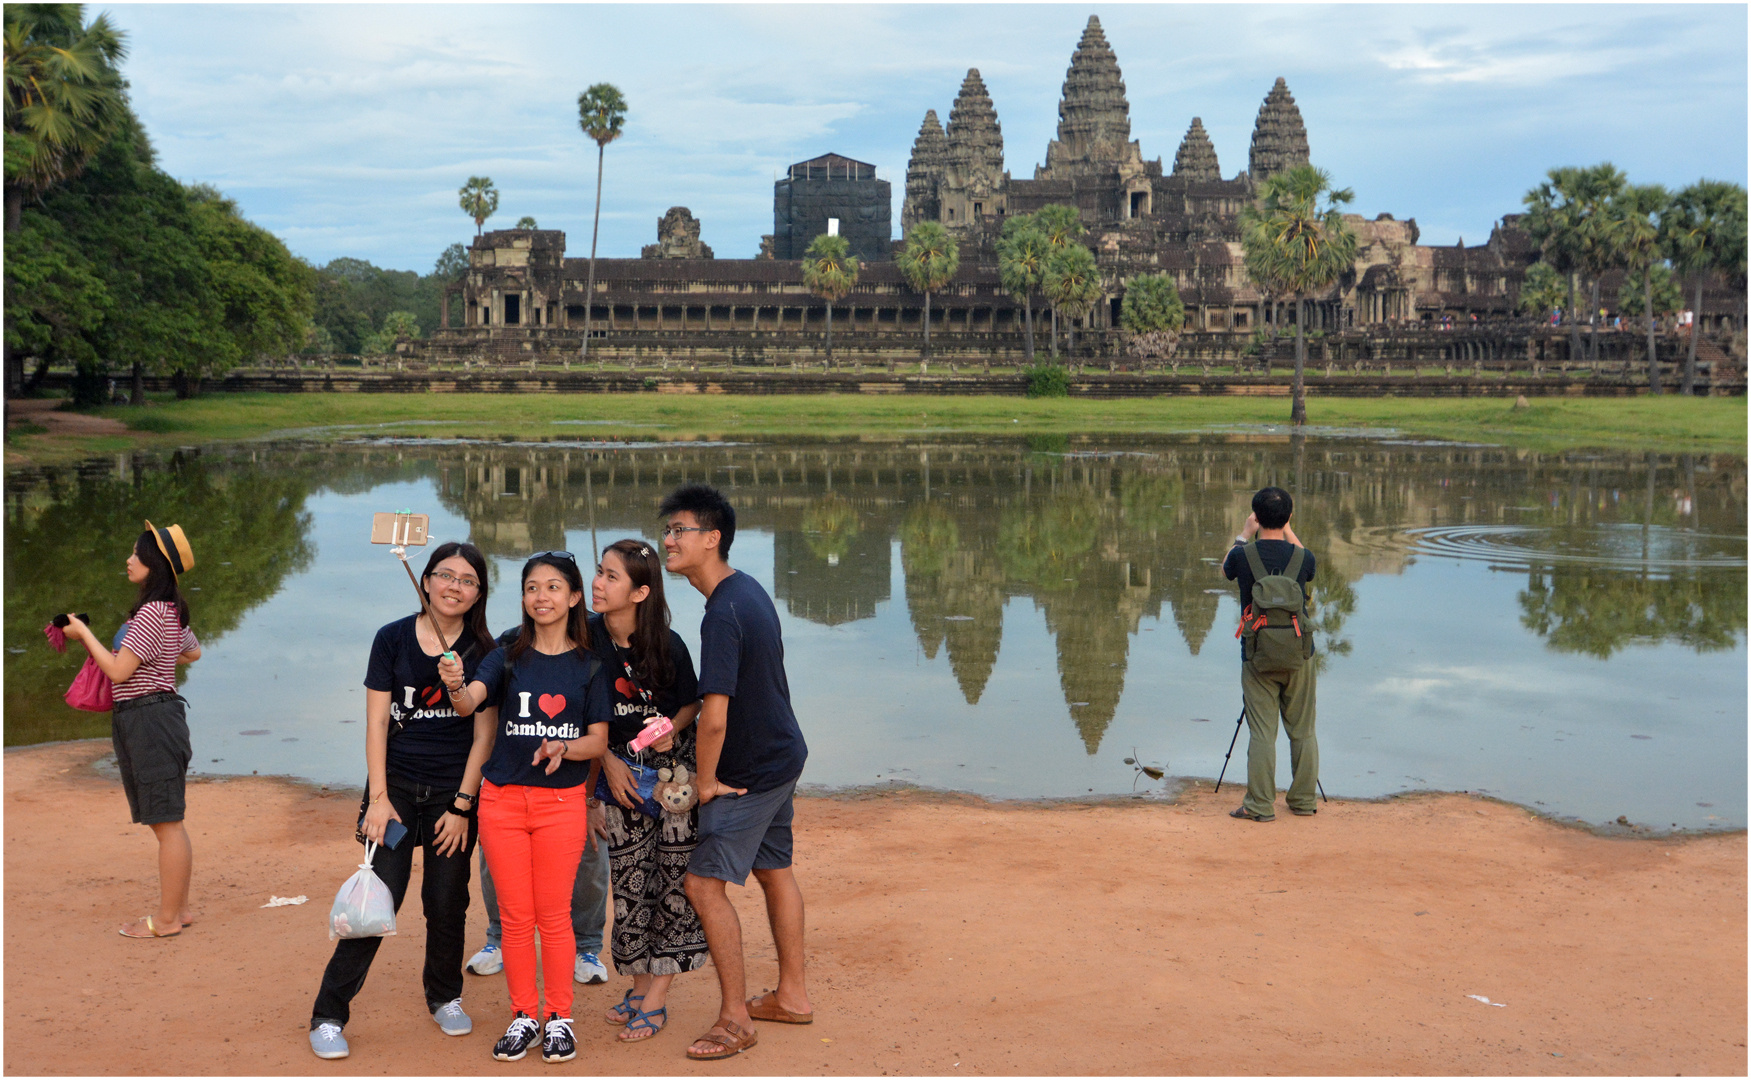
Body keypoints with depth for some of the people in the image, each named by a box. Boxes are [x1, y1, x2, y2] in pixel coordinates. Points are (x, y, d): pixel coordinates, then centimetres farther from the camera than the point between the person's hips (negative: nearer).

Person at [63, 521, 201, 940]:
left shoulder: (151, 613, -17)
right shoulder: (172, 612, 12)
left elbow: (118, 670, -18)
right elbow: (193, 652, 29)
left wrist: (85, 633, -8)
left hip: (148, 719, -10)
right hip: (157, 717, 10)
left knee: (166, 822, -3)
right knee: (168, 822, 15)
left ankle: (166, 919, 3)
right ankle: (179, 908, 22)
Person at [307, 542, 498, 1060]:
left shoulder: (482, 652, 0)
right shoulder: (393, 639, 0)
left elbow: (483, 734, 0)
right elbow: (376, 723, -1)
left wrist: (462, 806, -5)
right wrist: (378, 798, -7)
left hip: (454, 792, 1)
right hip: (396, 783, -1)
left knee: (447, 903, 6)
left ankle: (445, 997, 30)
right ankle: (328, 1015, 2)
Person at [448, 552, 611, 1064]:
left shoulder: (589, 666, 2)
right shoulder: (507, 657, 3)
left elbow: (599, 740, 1)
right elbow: (469, 701, -15)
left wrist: (564, 748, -19)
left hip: (562, 800, -1)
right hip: (502, 798, 1)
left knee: (554, 915, 3)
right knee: (515, 916, 6)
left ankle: (560, 1018, 15)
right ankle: (524, 1016, 19)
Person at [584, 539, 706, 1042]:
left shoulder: (667, 645, -13)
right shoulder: (587, 638, -8)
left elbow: (692, 703, 1)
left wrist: (671, 729, -17)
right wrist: (607, 762, -9)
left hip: (673, 764, -2)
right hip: (619, 768, 2)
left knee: (672, 875, -4)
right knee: (630, 878, 6)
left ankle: (657, 997, 3)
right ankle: (640, 985, 20)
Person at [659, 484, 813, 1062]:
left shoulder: (723, 614, -26)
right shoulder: (749, 589, 5)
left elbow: (715, 717, -29)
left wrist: (705, 781, -15)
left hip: (753, 769, -10)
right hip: (782, 753, 10)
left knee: (704, 881, -6)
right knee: (775, 869, 19)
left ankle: (735, 1018, 2)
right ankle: (791, 995, 31)